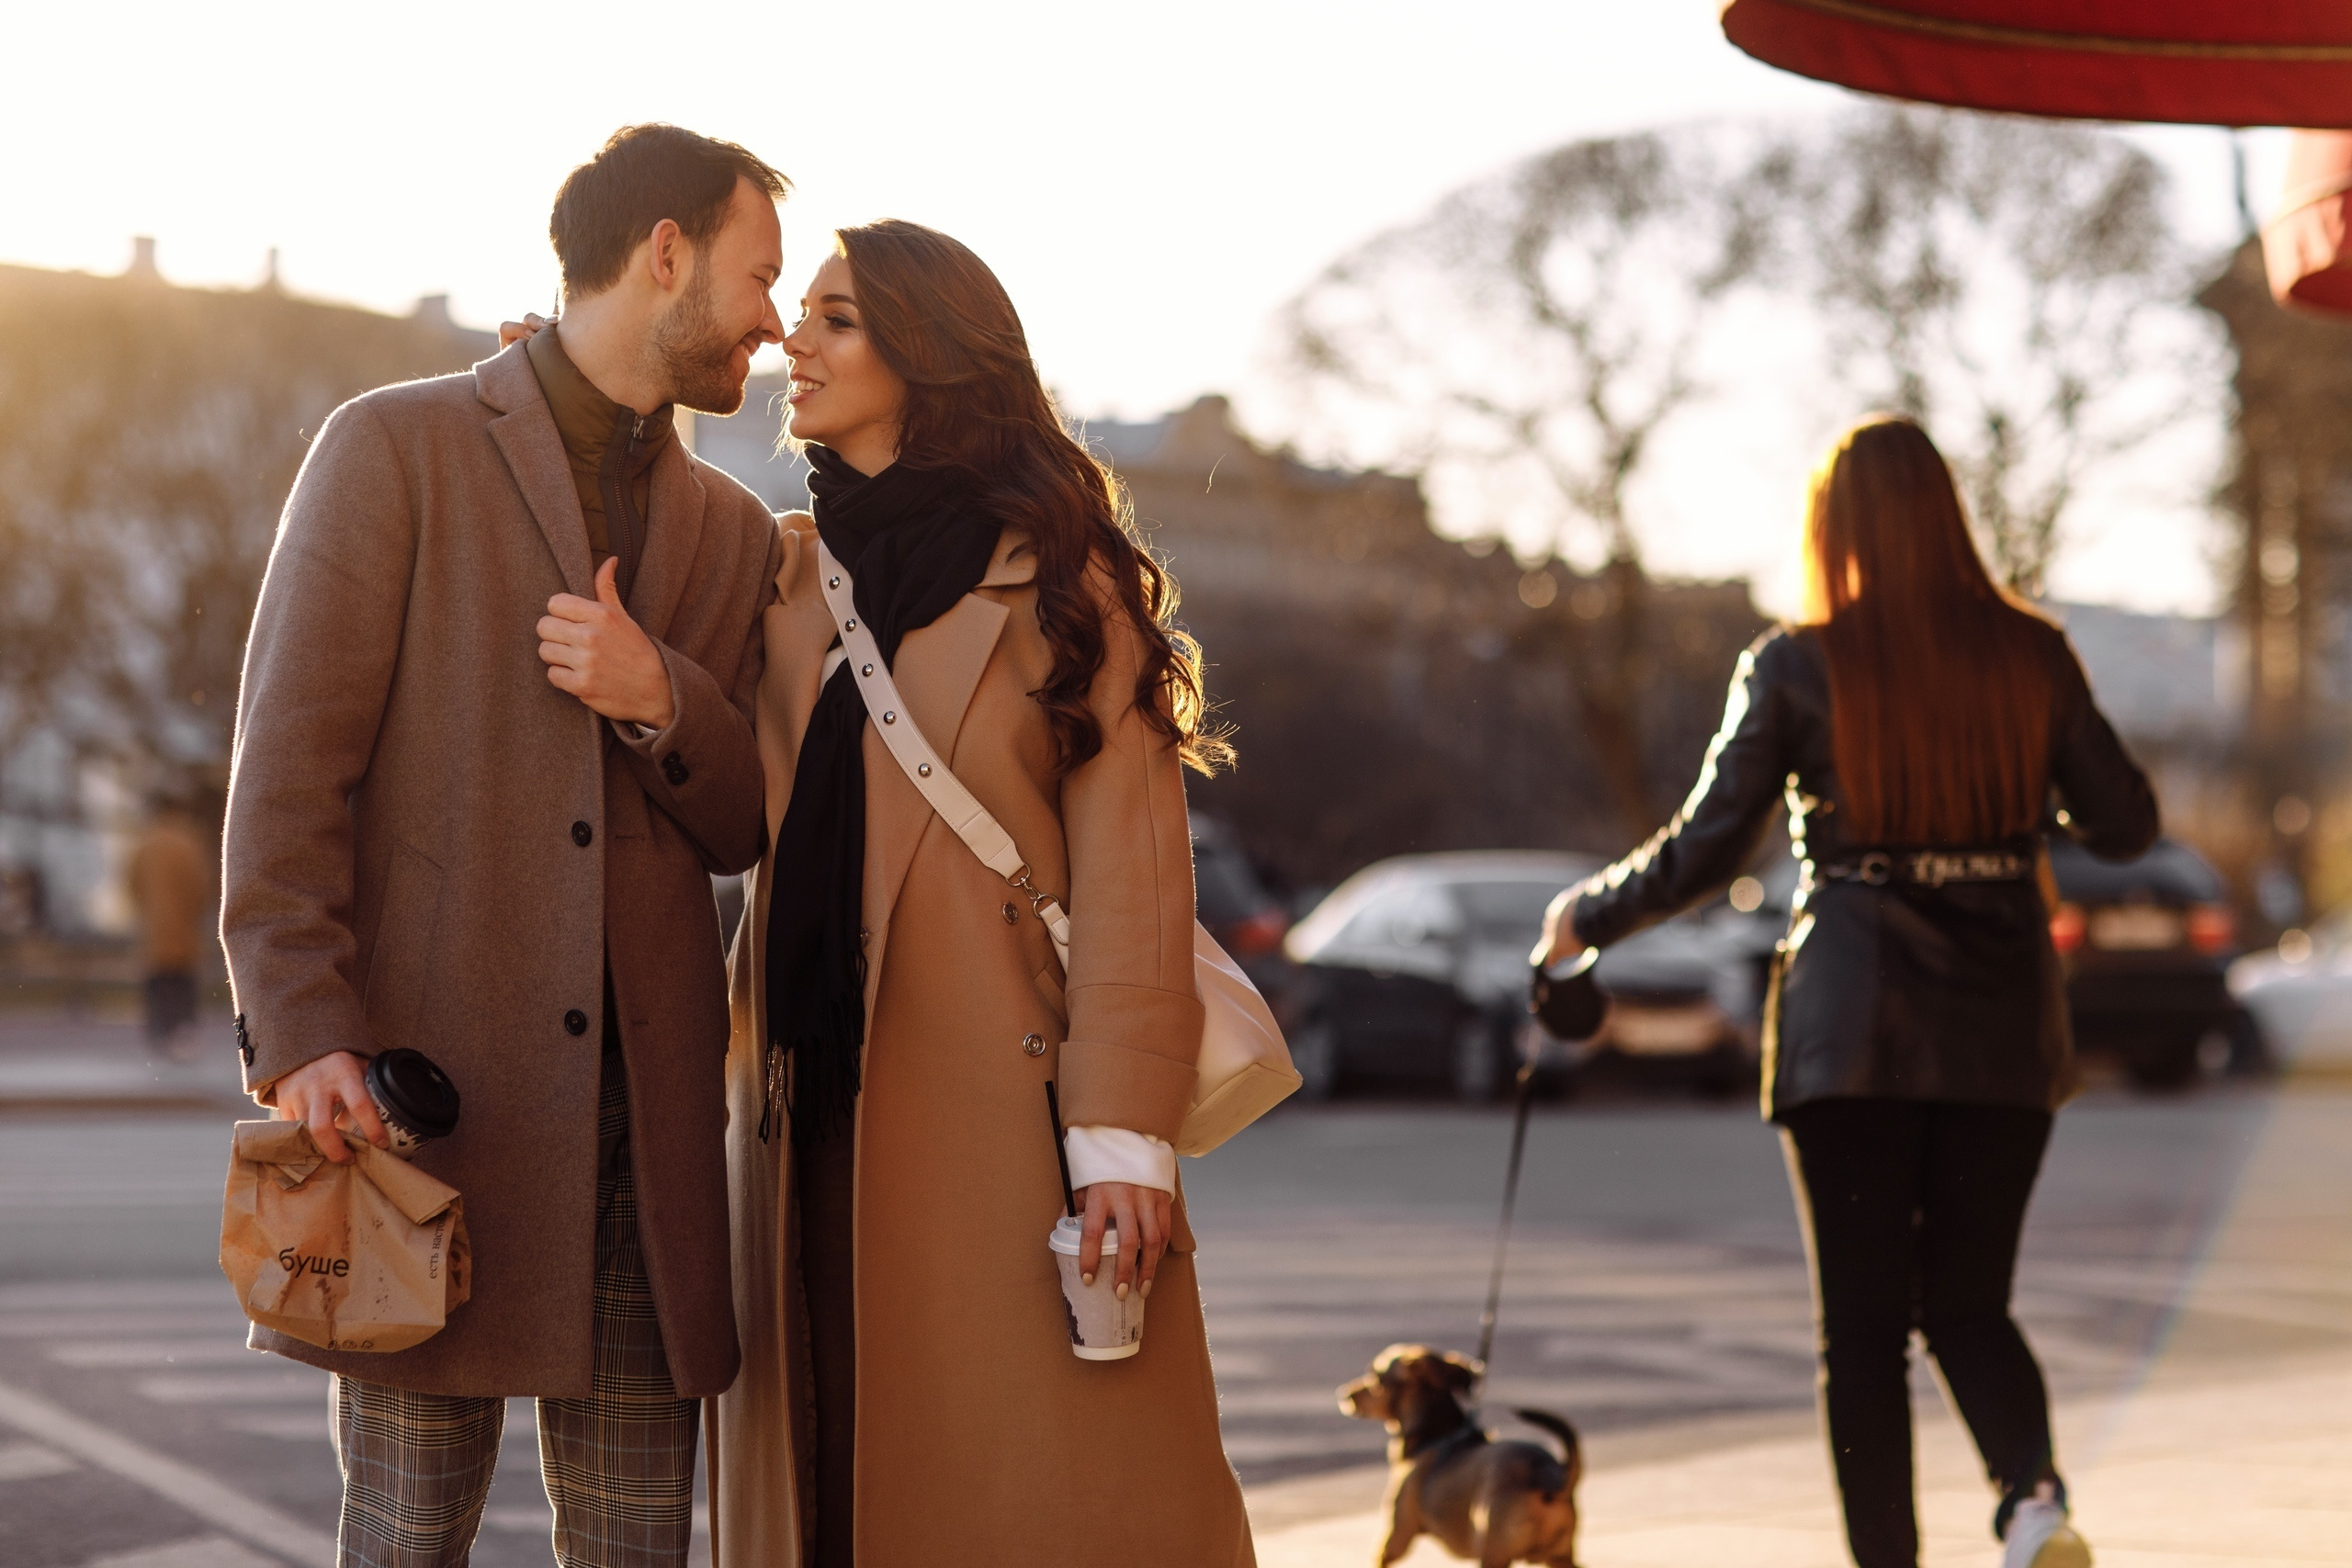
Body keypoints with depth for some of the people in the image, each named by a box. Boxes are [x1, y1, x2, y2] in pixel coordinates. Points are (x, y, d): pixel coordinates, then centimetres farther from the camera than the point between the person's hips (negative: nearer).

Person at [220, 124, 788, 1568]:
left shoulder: (735, 532, 18)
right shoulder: (396, 447, 2)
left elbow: (743, 829, 16)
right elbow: (290, 765, -4)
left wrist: (663, 697, -5)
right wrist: (304, 1032, -15)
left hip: (649, 1115, 5)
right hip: (433, 1088, -4)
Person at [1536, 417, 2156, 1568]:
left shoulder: (1794, 667, -5)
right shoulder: (2029, 654, 1)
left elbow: (1706, 849, -4)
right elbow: (2123, 823, 6)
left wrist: (1586, 918, 12)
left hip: (1851, 1024, -2)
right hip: (2003, 1029, 3)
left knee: (1864, 1319, 7)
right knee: (1968, 1299, 14)